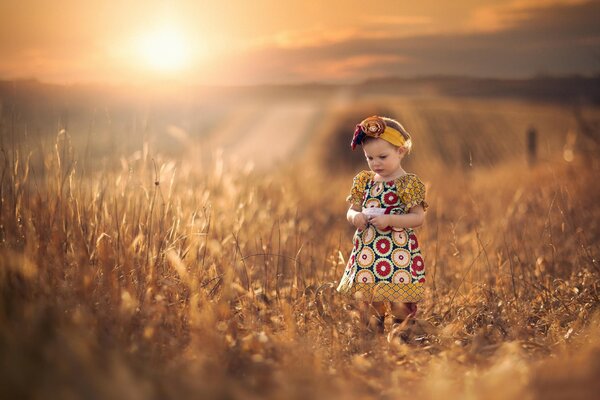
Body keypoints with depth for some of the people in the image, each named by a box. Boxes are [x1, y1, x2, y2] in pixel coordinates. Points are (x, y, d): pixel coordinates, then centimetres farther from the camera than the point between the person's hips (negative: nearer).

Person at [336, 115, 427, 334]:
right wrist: (355, 216, -10)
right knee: (367, 301, 10)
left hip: (397, 251, -6)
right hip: (367, 249, 6)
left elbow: (418, 217, -11)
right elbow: (351, 210, 14)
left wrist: (389, 219, -23)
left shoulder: (408, 184, -7)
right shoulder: (364, 180, 10)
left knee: (400, 304, -6)